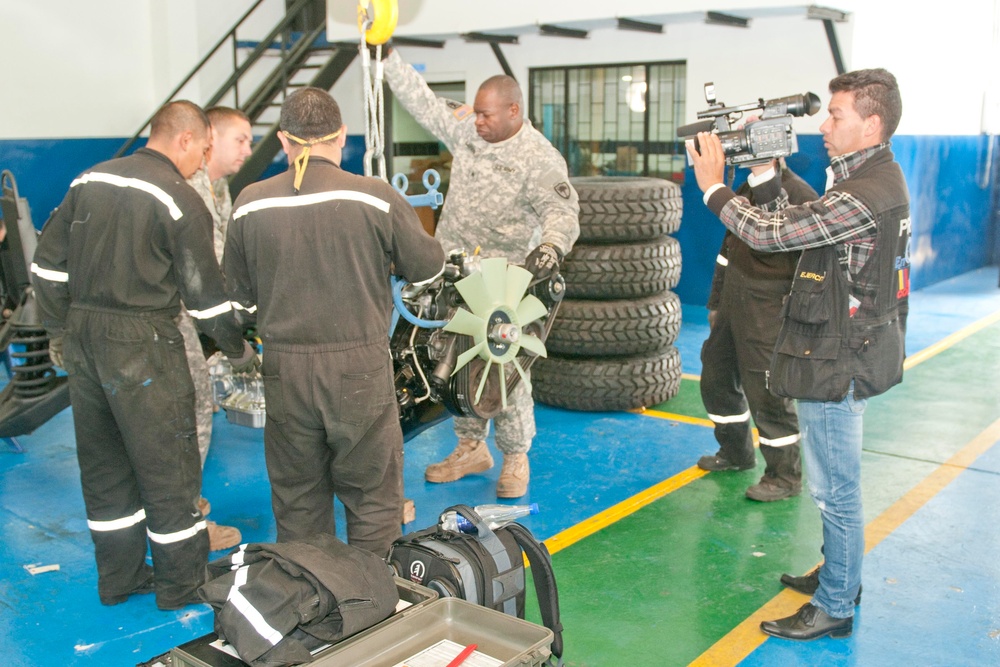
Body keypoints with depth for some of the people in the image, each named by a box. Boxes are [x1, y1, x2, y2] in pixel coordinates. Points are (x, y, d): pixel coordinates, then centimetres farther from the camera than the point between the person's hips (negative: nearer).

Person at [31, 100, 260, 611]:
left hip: (81, 337, 7)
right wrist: (239, 351, 4)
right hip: (141, 344, -7)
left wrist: (61, 329, 17)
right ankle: (182, 586, 16)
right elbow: (205, 292, -8)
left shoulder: (89, 181, 9)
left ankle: (119, 578, 29)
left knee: (102, 466, 16)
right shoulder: (180, 200, -9)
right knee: (167, 470, 5)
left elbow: (48, 263, 10)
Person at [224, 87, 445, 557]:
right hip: (359, 368, -2)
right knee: (372, 496, 11)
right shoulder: (375, 198, -11)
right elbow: (428, 268, 0)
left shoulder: (249, 204, -3)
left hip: (285, 371, 3)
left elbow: (238, 294, 7)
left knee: (296, 499, 18)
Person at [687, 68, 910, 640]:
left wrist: (714, 187, -12)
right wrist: (764, 173, 4)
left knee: (836, 489, 1)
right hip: (848, 354, 11)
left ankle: (834, 609, 15)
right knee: (838, 483, 23)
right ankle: (842, 575, 40)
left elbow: (770, 233, -24)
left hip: (838, 363, -11)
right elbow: (792, 222, 12)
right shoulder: (874, 178, 10)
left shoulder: (866, 195, -24)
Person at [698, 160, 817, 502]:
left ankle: (785, 477, 13)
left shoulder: (798, 196, -14)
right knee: (715, 377, 17)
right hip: (734, 303, 9)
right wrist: (715, 303, 22)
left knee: (766, 392, -4)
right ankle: (736, 452, 37)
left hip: (768, 309, -9)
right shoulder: (746, 190, 14)